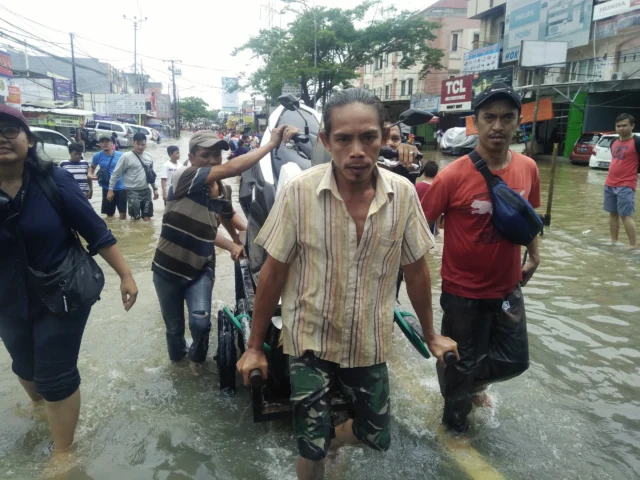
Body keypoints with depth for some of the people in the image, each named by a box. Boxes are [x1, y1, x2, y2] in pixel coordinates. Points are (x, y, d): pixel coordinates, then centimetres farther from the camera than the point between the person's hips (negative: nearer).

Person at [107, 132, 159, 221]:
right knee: (136, 219, -1)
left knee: (147, 218, 8)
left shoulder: (149, 157, 7)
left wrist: (155, 188, 15)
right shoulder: (126, 156, -10)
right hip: (133, 192, -5)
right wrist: (110, 189, -8)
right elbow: (116, 174, -6)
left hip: (146, 191, 5)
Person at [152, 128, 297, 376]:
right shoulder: (182, 177, -19)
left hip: (200, 269, 3)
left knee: (200, 322, -16)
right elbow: (231, 169, -32)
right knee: (174, 326, 14)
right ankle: (177, 356, 49)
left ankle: (196, 357, 20)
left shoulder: (224, 193, -1)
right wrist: (272, 143, -33)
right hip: (168, 269, -2)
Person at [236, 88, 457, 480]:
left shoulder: (404, 194, -12)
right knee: (311, 448, 8)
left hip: (370, 345, 3)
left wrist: (431, 335, 11)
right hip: (310, 342, -2)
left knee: (377, 436, 18)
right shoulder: (298, 191, -19)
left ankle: (326, 441, 49)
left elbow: (416, 268, 1)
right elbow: (274, 272, -10)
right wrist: (255, 346, -3)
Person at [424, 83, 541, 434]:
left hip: (508, 288, 5)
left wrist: (534, 255, 12)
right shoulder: (453, 176, -23)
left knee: (514, 360, 18)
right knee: (462, 362, 14)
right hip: (463, 291, -5)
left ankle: (471, 383, 50)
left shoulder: (527, 169, -6)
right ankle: (455, 415, 45)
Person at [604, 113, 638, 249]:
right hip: (609, 184, 7)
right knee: (613, 214, 13)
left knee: (625, 216, -9)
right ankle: (613, 241, 23)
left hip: (626, 186, -7)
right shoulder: (614, 142, 11)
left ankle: (633, 246, 0)